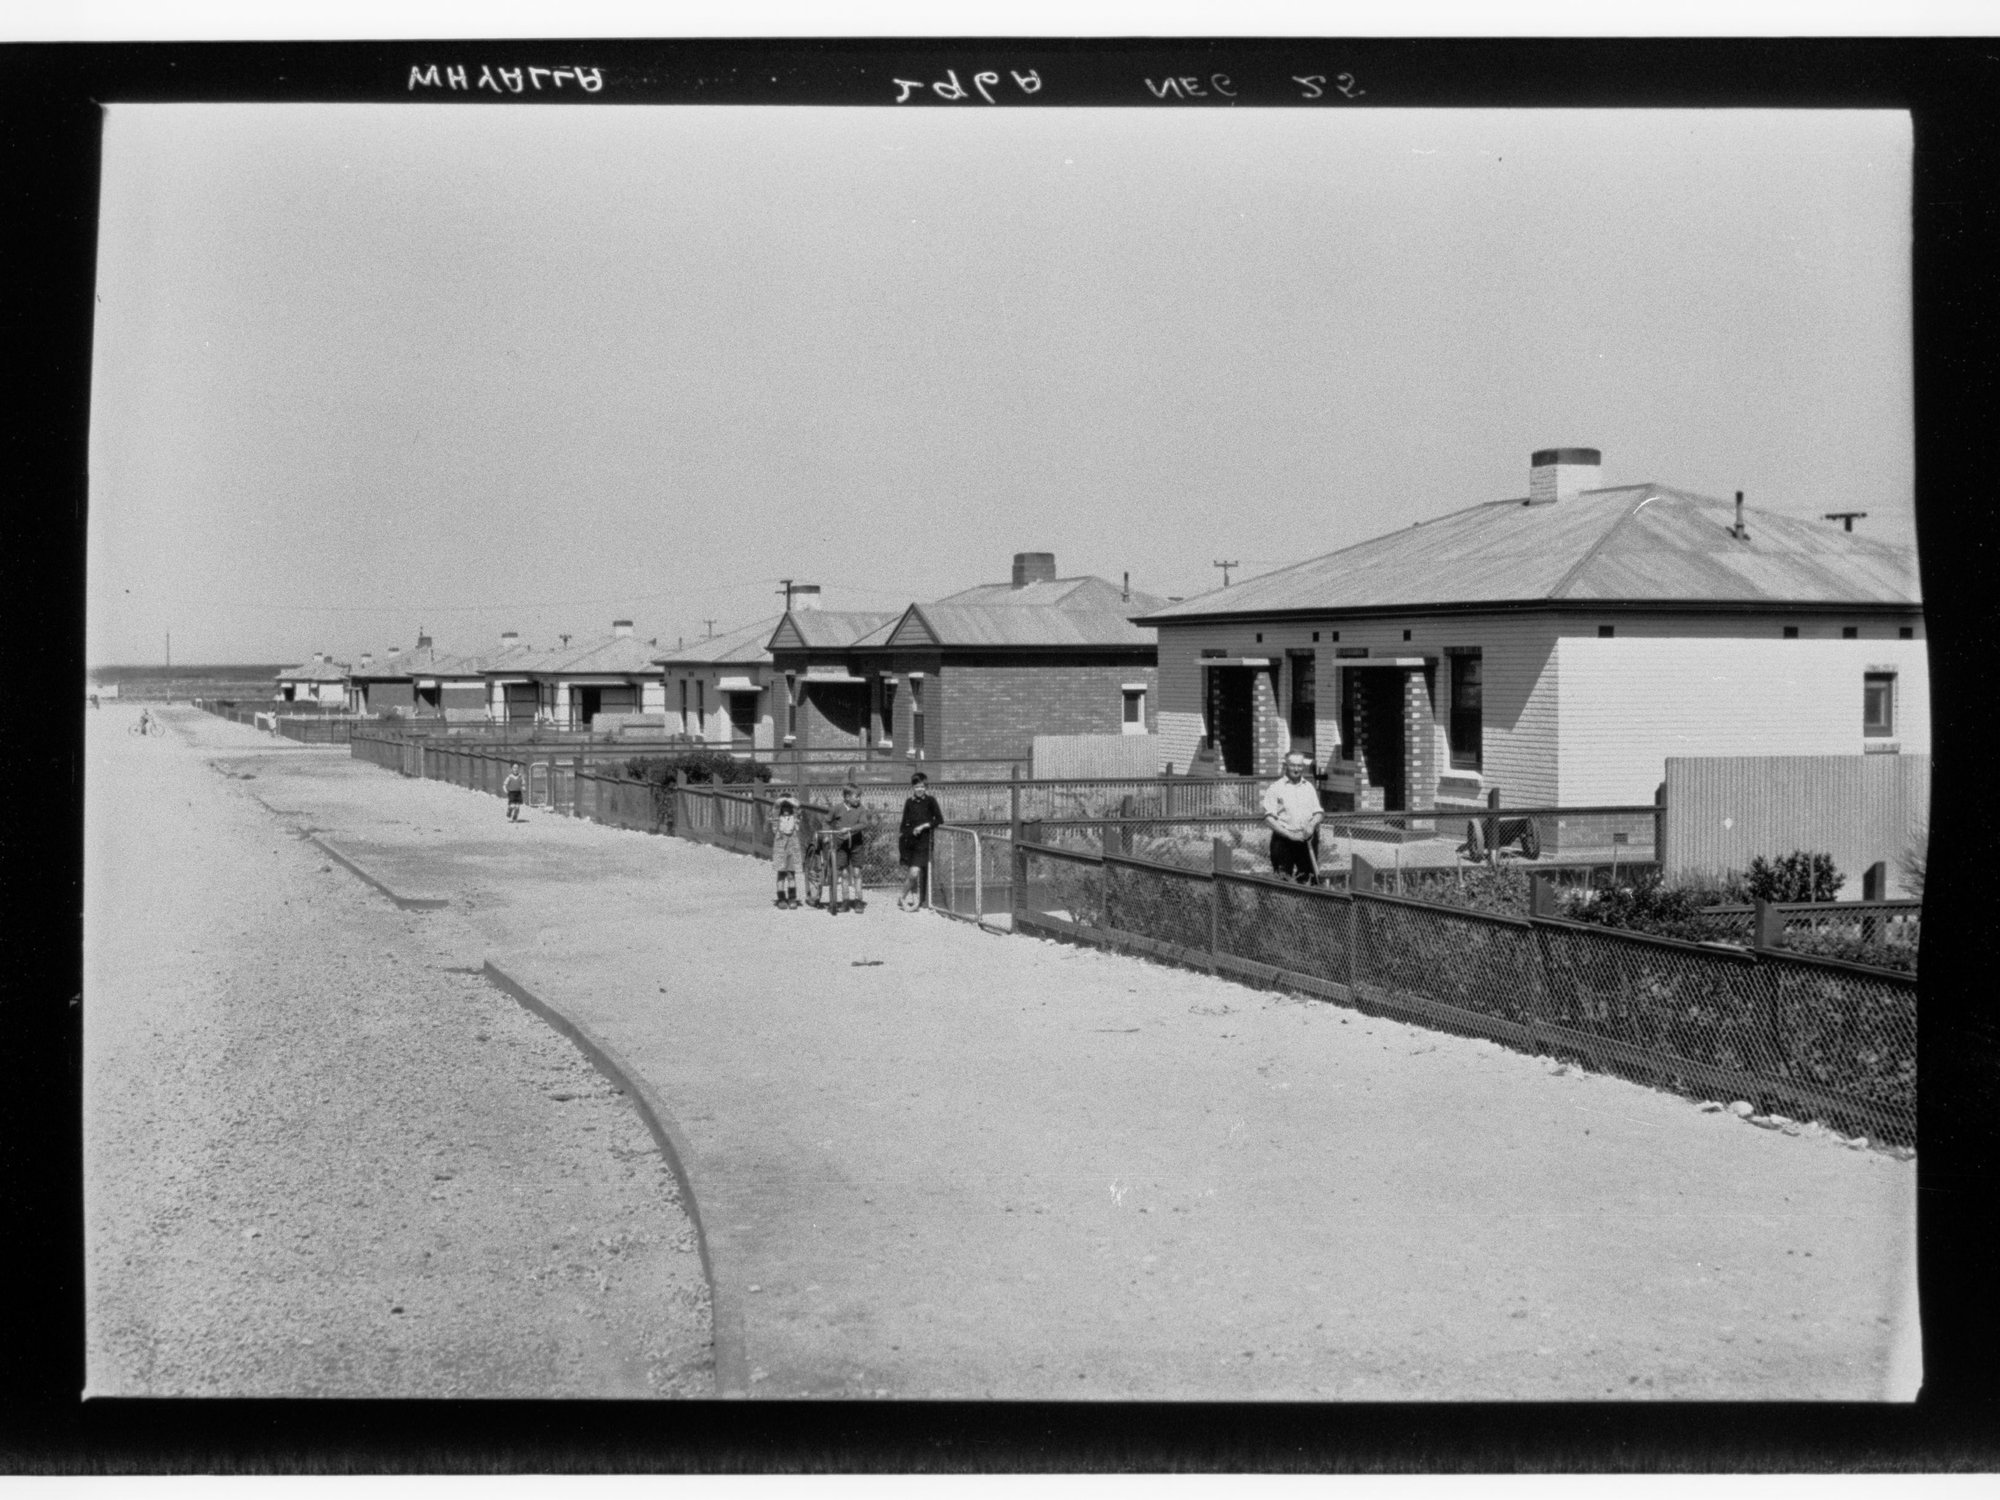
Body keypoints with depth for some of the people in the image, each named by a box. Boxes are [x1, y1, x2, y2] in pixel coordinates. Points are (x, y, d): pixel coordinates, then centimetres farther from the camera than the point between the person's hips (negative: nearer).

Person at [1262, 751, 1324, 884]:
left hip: (1307, 841, 4)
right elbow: (1269, 819, -4)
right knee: (1283, 882, -10)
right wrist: (1289, 834, -15)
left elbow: (1319, 813, 14)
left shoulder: (1309, 787, 17)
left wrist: (1312, 824, -9)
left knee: (1306, 880, 1)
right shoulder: (1275, 788, 2)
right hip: (1283, 840, -4)